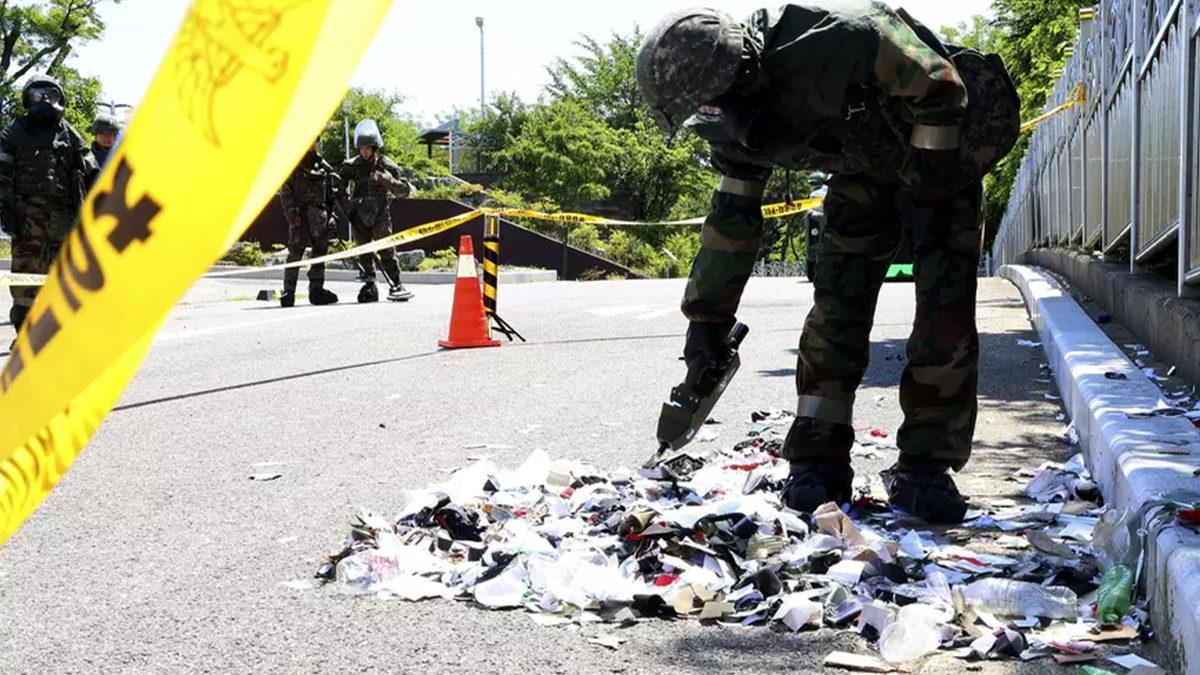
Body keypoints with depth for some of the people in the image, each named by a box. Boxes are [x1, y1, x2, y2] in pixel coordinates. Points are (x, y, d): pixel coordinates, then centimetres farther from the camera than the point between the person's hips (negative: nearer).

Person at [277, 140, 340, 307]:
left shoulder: (323, 166, 15)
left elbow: (333, 193, 18)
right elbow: (285, 191, -3)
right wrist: (291, 213, -15)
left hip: (319, 214, 5)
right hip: (300, 214, -5)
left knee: (320, 250, 6)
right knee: (296, 251, -12)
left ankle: (317, 289, 14)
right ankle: (288, 291, -11)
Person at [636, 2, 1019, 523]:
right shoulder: (735, 120, -14)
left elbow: (941, 89, -29)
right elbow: (732, 216, -2)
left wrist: (930, 191, -25)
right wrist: (706, 319, 0)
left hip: (940, 157, -5)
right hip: (864, 171, 5)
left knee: (946, 309, -13)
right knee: (836, 303, -8)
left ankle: (925, 468, -6)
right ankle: (818, 460, -2)